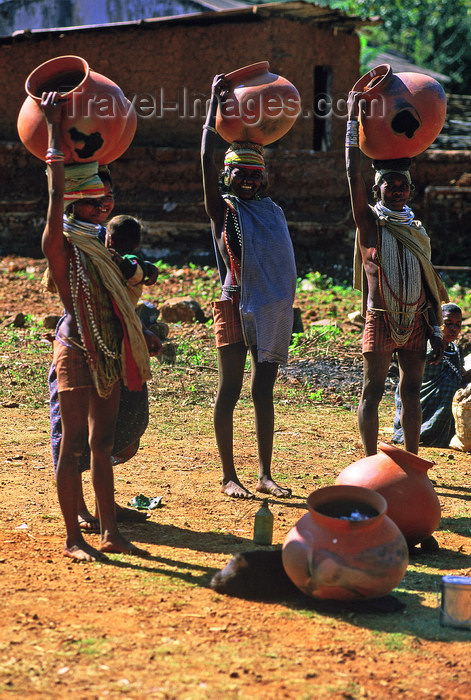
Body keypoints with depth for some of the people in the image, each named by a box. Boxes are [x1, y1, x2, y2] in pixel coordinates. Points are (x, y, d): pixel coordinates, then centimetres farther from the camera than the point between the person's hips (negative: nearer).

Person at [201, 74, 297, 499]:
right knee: (230, 390, -1)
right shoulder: (224, 208, -2)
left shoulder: (272, 210, 15)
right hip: (237, 306, -5)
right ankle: (229, 476, 3)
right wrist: (215, 100, -4)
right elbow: (207, 158, -6)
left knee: (264, 391, 9)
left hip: (273, 311, 5)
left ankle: (265, 475, 14)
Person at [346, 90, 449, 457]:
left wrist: (435, 331, 7)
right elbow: (354, 175, -8)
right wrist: (354, 120, -9)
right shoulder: (369, 223, 1)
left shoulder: (417, 230, 13)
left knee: (412, 393, 7)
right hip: (381, 321, -4)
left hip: (415, 323, 4)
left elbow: (429, 286, 14)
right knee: (372, 392, -1)